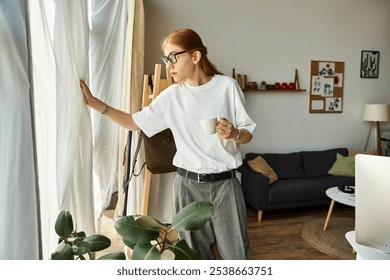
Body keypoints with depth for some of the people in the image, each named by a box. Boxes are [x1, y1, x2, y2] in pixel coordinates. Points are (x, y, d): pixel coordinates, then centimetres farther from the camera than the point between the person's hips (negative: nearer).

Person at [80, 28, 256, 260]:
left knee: (236, 252, 6)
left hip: (224, 182, -2)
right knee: (196, 252, 14)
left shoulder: (227, 86, -5)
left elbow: (248, 134, -1)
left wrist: (234, 134, -24)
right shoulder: (171, 96, 2)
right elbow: (135, 122, 8)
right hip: (188, 184, 3)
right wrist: (95, 103, 1)